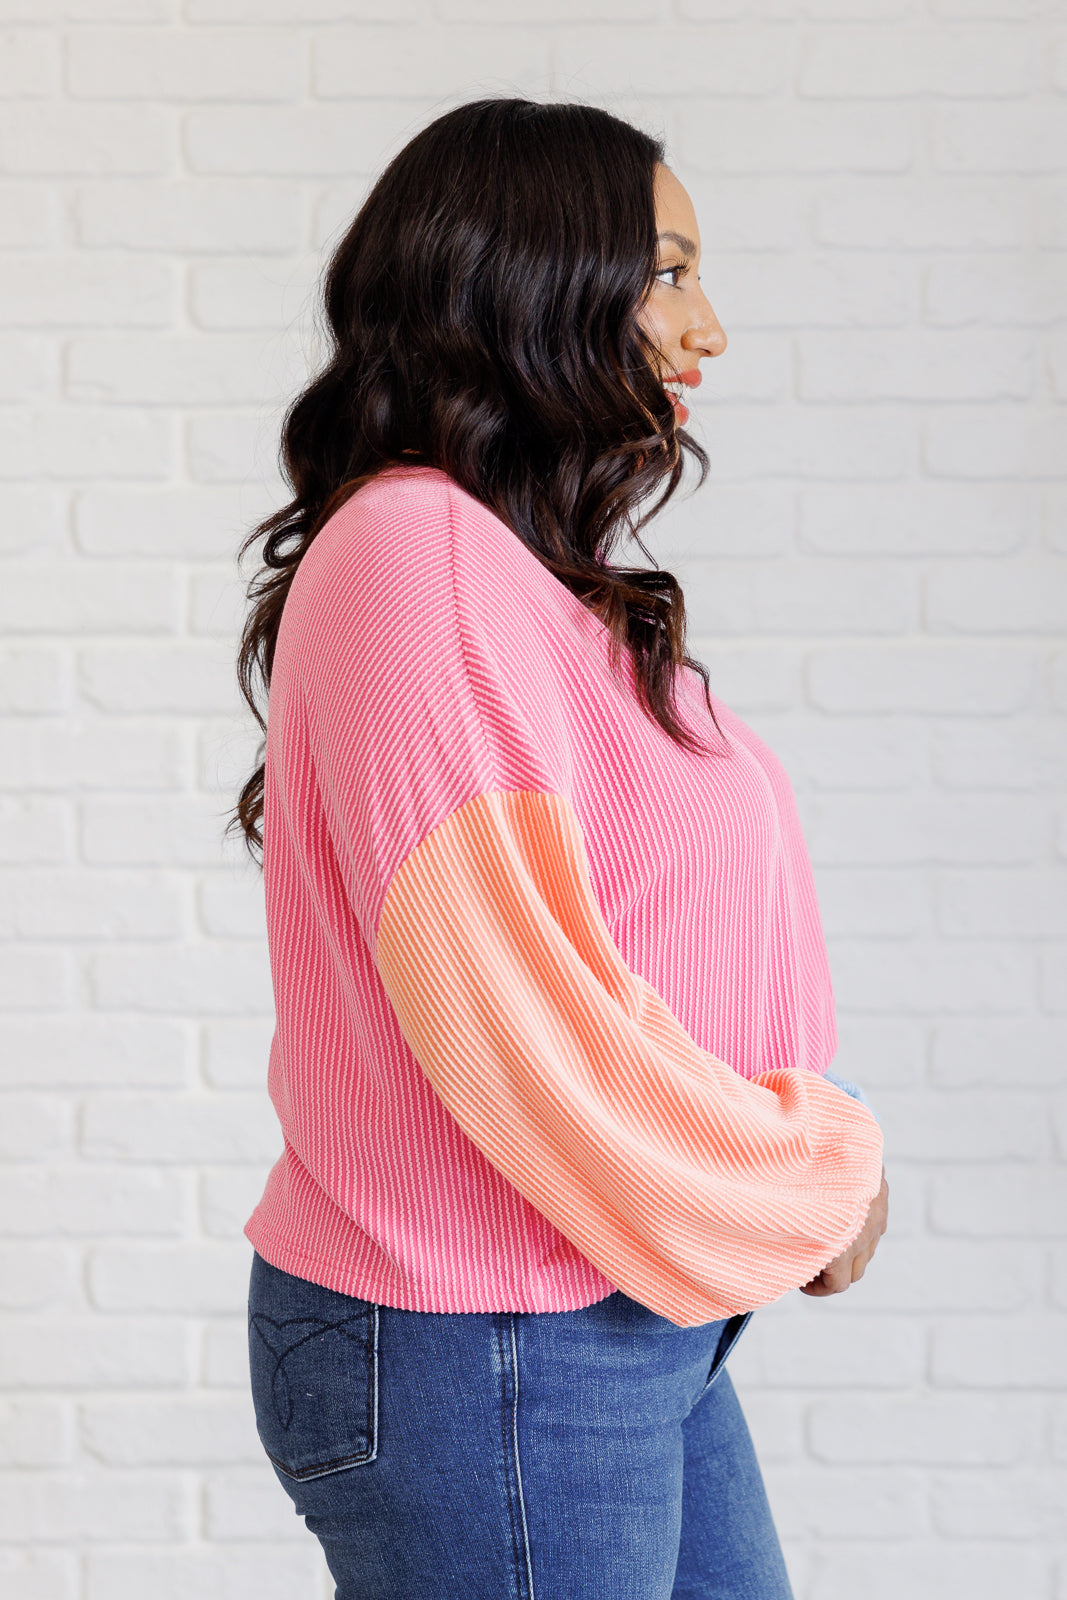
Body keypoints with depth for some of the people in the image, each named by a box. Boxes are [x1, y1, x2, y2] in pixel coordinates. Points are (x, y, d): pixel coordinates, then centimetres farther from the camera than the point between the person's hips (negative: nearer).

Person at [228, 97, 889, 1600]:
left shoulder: (532, 574, 13)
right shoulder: (419, 557, -19)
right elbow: (501, 1005, -25)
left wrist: (798, 1172, 0)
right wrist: (815, 1181, -11)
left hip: (633, 1335, 9)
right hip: (483, 1363, -9)